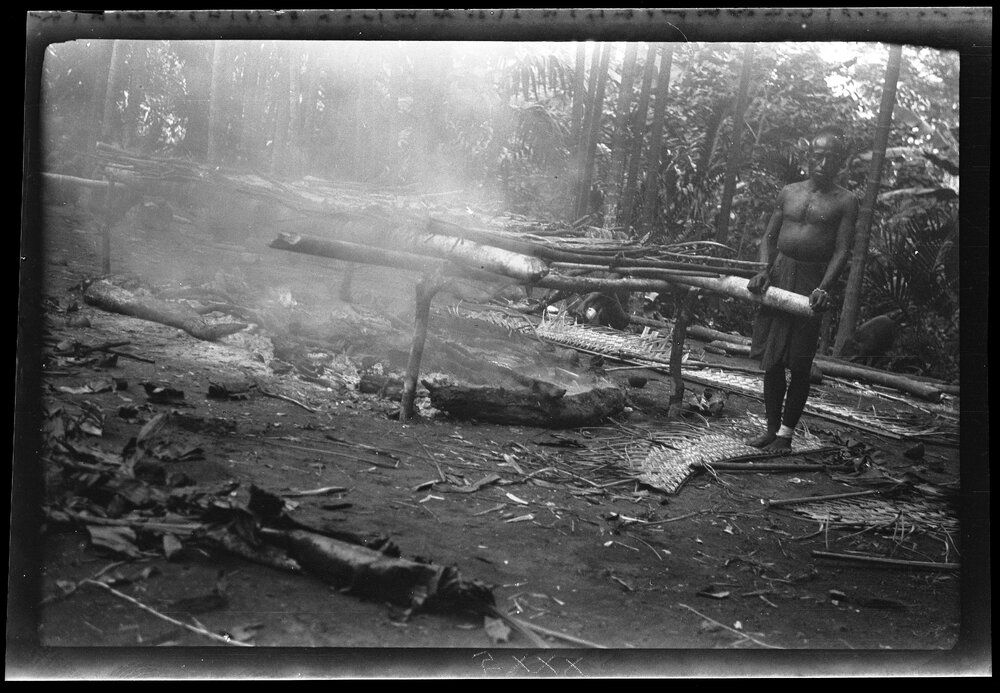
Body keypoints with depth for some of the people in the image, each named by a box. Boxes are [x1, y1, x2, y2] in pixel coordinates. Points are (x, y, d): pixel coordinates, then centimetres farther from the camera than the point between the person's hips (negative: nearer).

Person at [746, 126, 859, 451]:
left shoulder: (845, 201, -1)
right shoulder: (789, 192, 11)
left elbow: (842, 251, -8)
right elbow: (770, 236, 13)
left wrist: (824, 287, -23)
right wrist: (764, 269, -5)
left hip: (812, 283, -4)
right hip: (778, 276, 4)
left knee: (799, 365, 0)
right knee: (771, 361, 6)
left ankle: (786, 433, 11)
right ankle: (771, 428, 18)